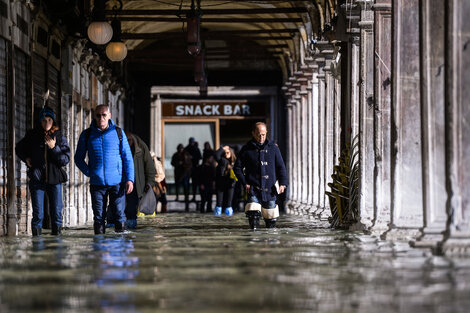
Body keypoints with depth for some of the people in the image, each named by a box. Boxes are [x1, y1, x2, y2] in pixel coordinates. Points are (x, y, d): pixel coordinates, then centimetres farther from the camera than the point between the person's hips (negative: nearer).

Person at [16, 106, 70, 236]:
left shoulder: (59, 137, 3)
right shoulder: (32, 135, 5)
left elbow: (65, 160, -2)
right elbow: (19, 148, 23)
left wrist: (54, 148, -13)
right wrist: (25, 158, 5)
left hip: (54, 178, 0)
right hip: (37, 178, 0)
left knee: (56, 212, -1)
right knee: (37, 213, -2)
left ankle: (56, 229, 12)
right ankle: (36, 230, 9)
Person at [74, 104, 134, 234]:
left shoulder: (118, 133, 6)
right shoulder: (86, 135, 7)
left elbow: (128, 158, 6)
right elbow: (79, 159, 13)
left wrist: (130, 179, -5)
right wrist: (89, 173, -3)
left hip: (117, 182, -1)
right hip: (97, 184, 1)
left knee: (119, 216, -2)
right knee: (99, 218, 1)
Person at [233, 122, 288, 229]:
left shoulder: (273, 148, 8)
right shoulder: (246, 149, 4)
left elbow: (281, 167, 8)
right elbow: (237, 168, 8)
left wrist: (283, 183, -7)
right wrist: (245, 183, -4)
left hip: (270, 190, 1)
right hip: (253, 189, -1)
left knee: (271, 218, 6)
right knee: (253, 214, -21)